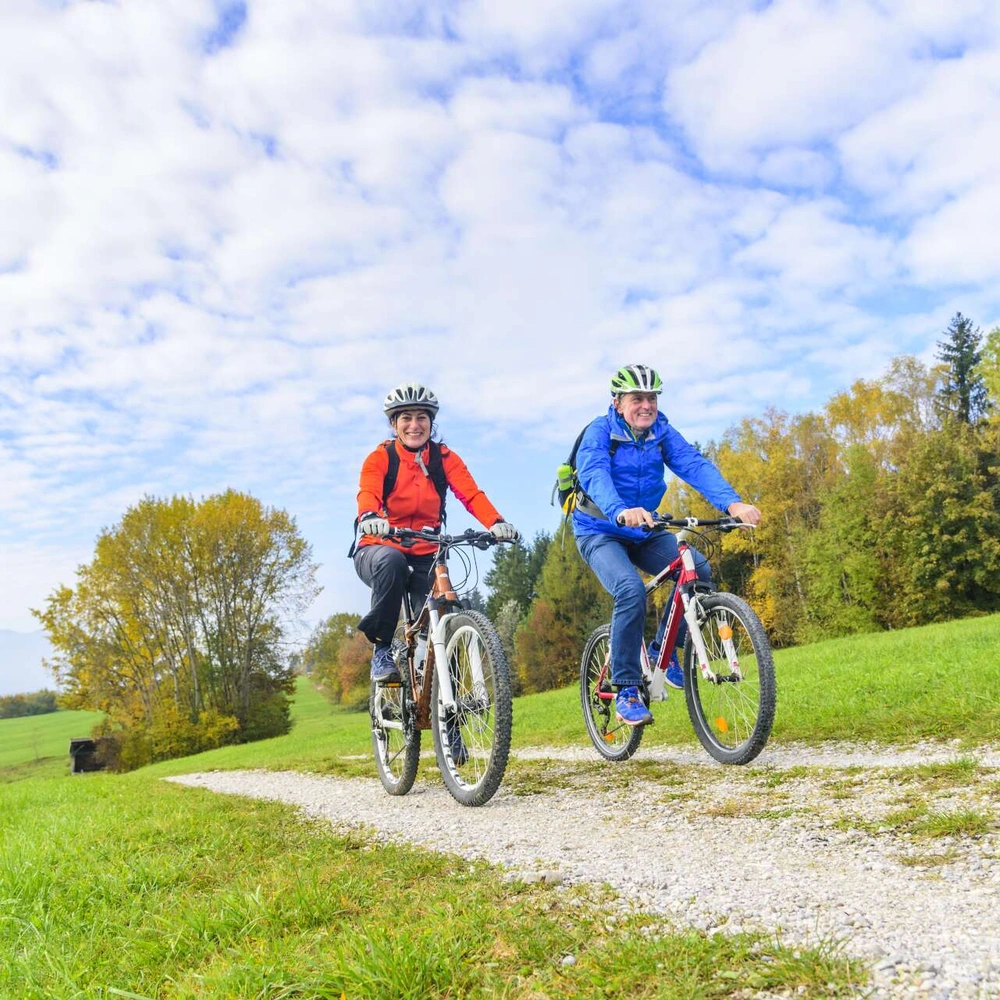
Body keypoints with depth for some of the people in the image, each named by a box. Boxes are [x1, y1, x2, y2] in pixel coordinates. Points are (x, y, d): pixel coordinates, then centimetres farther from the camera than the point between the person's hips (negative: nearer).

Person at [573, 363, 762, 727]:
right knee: (631, 591, -30)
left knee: (698, 570, -19)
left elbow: (695, 465, -19)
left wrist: (732, 502, -38)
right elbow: (594, 475, -35)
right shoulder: (599, 432, -15)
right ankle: (625, 691, -16)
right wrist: (621, 512, -56)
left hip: (644, 532, 5)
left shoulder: (662, 432, -3)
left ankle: (664, 648, 3)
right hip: (600, 532, -5)